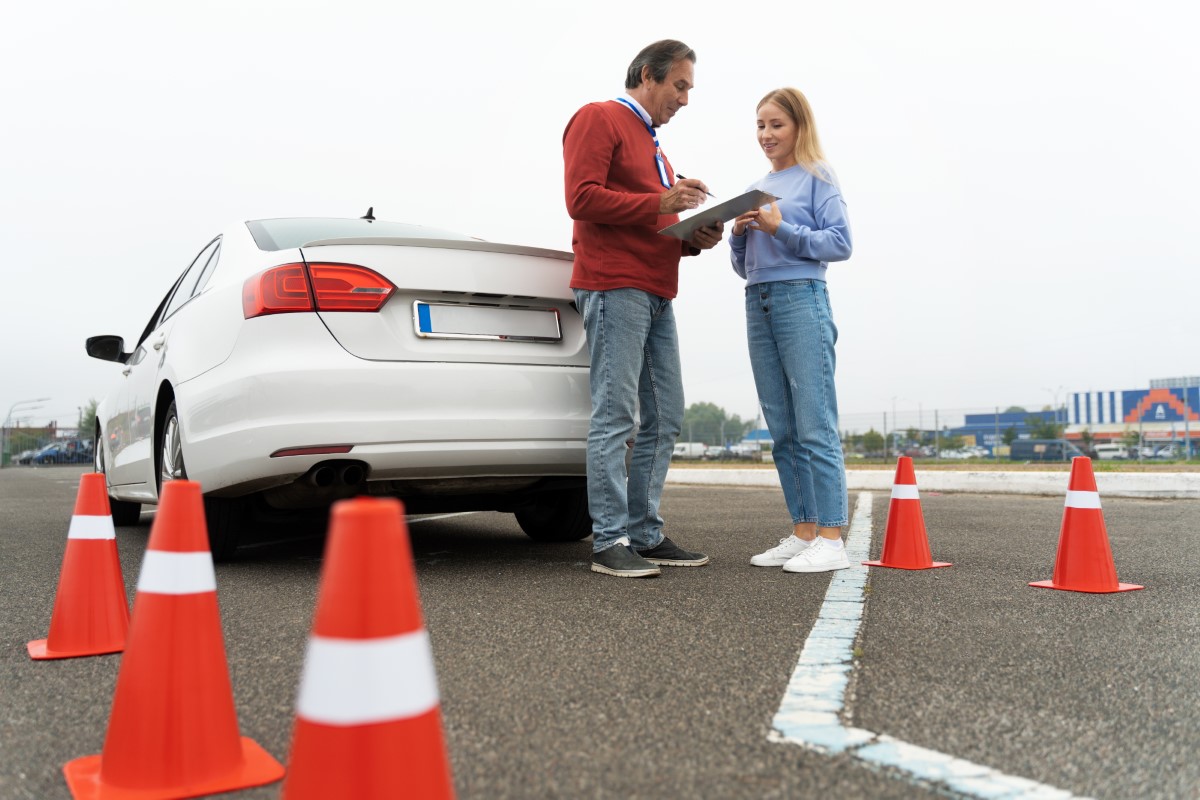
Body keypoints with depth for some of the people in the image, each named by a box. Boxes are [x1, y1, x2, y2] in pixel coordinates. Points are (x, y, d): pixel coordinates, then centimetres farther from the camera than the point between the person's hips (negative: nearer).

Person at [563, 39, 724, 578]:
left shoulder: (653, 145, 30)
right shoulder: (598, 119, 2)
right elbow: (582, 197, -12)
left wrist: (695, 239, 9)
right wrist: (660, 203, -16)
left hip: (656, 295, 10)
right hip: (615, 287, -9)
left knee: (665, 418, 6)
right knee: (615, 415, -11)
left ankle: (645, 535, 12)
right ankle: (609, 543, -8)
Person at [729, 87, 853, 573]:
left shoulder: (817, 177, 4)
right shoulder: (756, 190, 20)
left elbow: (840, 243, -5)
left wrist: (783, 229, -14)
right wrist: (738, 235, 2)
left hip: (801, 300, -6)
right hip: (757, 305, 6)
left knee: (815, 427, -9)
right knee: (783, 432, 5)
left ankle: (831, 539, -6)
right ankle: (802, 533, 11)